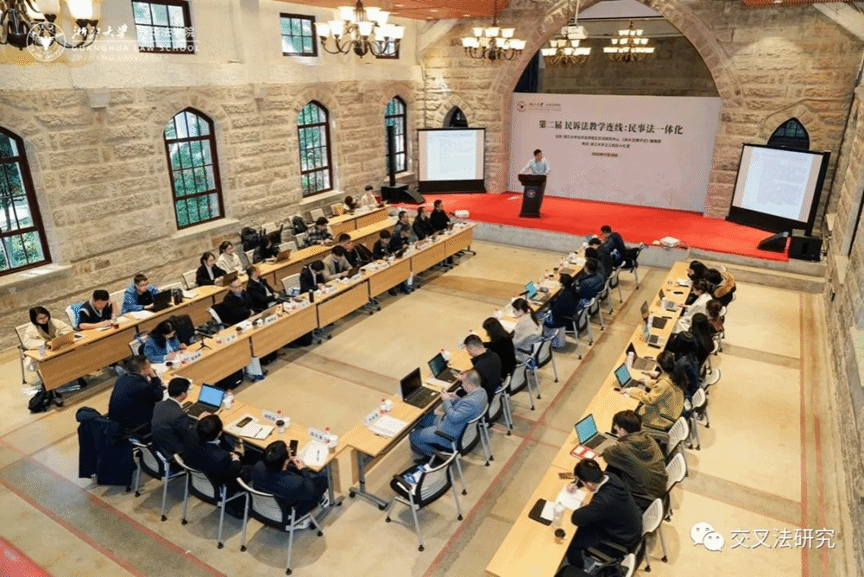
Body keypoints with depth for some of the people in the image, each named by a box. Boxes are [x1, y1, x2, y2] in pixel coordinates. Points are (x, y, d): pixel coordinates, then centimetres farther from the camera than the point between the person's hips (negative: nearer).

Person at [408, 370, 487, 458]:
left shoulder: (472, 402, -36)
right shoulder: (480, 391, -4)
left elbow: (454, 418, -30)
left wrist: (447, 401, -18)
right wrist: (455, 398, -2)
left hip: (451, 433, -11)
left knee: (413, 436, -4)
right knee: (421, 419, 19)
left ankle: (433, 454, 14)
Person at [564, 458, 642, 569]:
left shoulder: (604, 500, -42)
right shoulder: (610, 476, -19)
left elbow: (576, 519, -32)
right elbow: (593, 475, 6)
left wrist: (582, 508, -13)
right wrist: (575, 483, -7)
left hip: (623, 540, -8)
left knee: (571, 540, -2)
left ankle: (577, 571, 26)